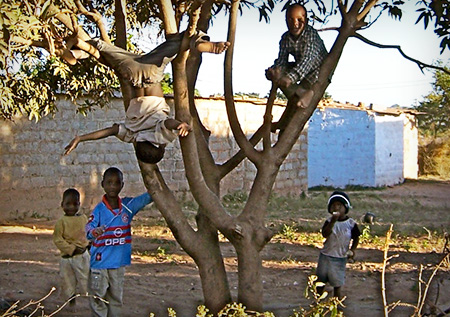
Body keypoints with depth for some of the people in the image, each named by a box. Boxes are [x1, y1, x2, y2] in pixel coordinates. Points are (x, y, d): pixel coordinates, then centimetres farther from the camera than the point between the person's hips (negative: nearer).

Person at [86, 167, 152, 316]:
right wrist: (94, 232, -46)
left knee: (116, 298, 15)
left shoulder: (128, 205, 2)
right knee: (98, 298, 0)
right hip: (100, 261, -4)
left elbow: (147, 198, -2)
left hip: (119, 262, 4)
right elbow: (89, 227, -22)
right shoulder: (99, 209, -10)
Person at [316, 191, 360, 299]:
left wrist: (352, 250, -8)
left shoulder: (351, 223, -6)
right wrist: (333, 221, -29)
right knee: (320, 282, 12)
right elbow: (324, 234, -21)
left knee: (337, 284, 4)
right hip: (326, 256, 2)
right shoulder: (329, 221, -6)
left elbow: (356, 238, 5)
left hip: (340, 258, -1)